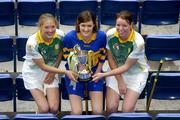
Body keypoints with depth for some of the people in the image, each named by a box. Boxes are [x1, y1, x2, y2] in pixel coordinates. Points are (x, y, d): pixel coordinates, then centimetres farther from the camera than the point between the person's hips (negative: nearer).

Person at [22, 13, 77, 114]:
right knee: (44, 108, -14)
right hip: (33, 72, -3)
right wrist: (65, 72, -27)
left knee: (54, 108, -10)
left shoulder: (60, 35, -20)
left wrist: (54, 72, -2)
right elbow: (42, 66, -22)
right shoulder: (32, 43, -31)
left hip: (51, 70, 3)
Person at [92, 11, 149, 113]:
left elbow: (126, 67, -18)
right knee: (111, 108, -12)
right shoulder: (110, 34, -19)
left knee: (127, 110, -16)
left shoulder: (138, 42, -26)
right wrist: (120, 81, -7)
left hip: (136, 72, -2)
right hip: (116, 70, 2)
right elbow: (110, 58, -6)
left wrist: (104, 74, -25)